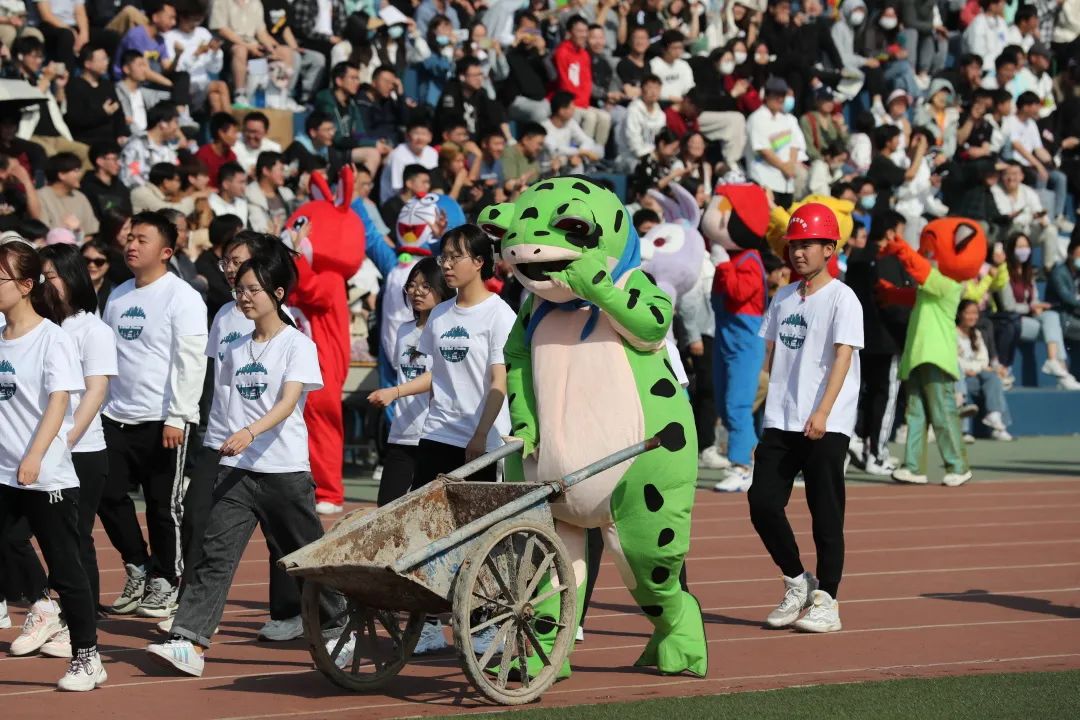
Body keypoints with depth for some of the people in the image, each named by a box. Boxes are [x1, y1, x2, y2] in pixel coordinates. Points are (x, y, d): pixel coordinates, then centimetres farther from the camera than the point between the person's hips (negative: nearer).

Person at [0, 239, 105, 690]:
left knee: (65, 568, -1)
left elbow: (58, 402, -16)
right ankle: (42, 609, 24)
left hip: (47, 477, -6)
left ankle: (87, 658, 7)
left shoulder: (51, 339, -9)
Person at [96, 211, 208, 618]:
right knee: (109, 496, 3)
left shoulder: (181, 297, -8)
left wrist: (177, 417, -18)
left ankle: (165, 583, 12)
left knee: (163, 505, 1)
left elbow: (190, 360, -13)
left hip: (161, 420, -7)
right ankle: (137, 572, 20)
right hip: (116, 417, 7)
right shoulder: (118, 297, 14)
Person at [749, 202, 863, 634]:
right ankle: (797, 583, 17)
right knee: (763, 503, -1)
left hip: (826, 426, -6)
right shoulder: (783, 298, 15)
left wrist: (822, 412, -27)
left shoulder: (842, 299, -6)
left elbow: (843, 357, -16)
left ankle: (826, 602, 5)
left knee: (826, 514, -2)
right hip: (781, 422, 6)